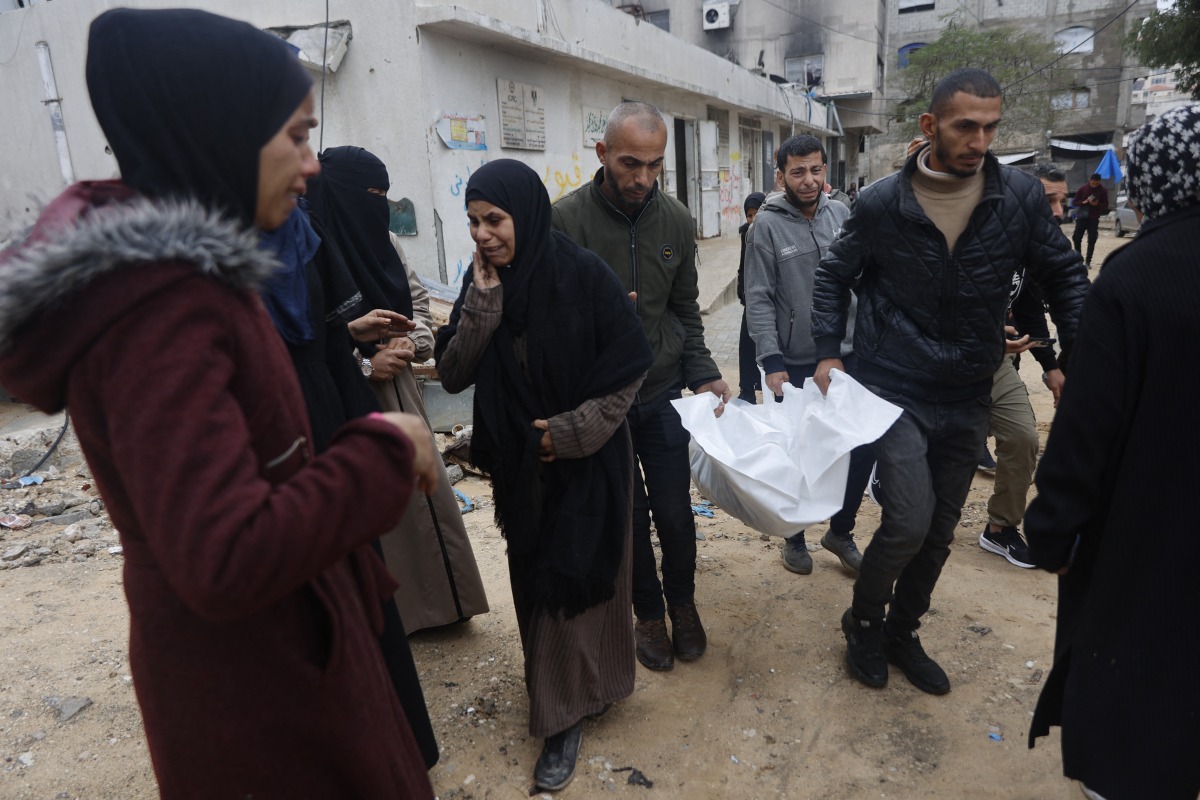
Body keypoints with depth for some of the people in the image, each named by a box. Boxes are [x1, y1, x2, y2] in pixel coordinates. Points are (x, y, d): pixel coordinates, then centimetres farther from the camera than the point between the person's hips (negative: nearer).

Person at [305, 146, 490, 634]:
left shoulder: (378, 249, 8)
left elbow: (418, 322, 12)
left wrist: (411, 342, -8)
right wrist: (364, 366, -20)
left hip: (398, 403, 7)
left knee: (421, 504, 14)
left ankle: (425, 603, 33)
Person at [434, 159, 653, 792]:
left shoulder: (583, 275, -16)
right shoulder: (481, 281, -4)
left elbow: (627, 371, -11)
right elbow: (452, 374, -10)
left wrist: (571, 431, -15)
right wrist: (483, 300, -20)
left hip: (587, 461, -4)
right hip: (519, 461, 4)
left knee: (580, 573, 3)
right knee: (536, 577, 13)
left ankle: (567, 710, 24)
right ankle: (561, 711, 34)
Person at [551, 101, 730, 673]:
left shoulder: (675, 219, 0)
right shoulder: (565, 220, -13)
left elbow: (685, 310, 8)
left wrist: (703, 375, 0)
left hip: (664, 394, 3)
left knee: (675, 512, 11)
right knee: (629, 516, 11)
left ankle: (682, 603, 38)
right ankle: (648, 613, 36)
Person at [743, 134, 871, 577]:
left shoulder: (842, 214, 5)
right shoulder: (768, 225, -8)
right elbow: (758, 300, -10)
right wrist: (772, 361, -16)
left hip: (849, 356, 4)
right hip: (795, 363, -4)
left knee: (863, 445, 6)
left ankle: (840, 531, 28)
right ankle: (794, 537, 30)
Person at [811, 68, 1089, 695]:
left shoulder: (1021, 196, -3)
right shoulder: (881, 203, -8)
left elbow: (1064, 276, 8)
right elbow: (834, 277, 5)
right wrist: (828, 352, -5)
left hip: (967, 399, 4)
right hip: (894, 390, -3)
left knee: (939, 531, 13)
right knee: (909, 520, -13)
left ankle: (902, 632, 36)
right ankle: (863, 622, 16)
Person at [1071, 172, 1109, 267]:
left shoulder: (1103, 191, 0)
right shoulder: (1083, 188, 0)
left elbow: (1105, 205, 1)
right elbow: (1075, 202, 4)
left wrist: (1097, 204, -18)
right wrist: (1083, 202, -16)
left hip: (1094, 219, -1)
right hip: (1082, 217, 1)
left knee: (1092, 240, -3)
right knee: (1076, 238, -2)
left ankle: (1088, 261, 2)